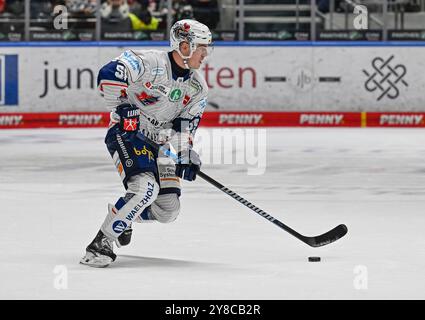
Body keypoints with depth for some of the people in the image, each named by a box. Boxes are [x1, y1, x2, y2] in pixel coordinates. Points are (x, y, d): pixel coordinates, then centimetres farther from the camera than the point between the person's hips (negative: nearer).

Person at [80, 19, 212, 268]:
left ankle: (124, 217, 30)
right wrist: (123, 107, -24)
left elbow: (186, 123, 7)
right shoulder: (148, 62, -19)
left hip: (158, 143, 7)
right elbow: (108, 75, -27)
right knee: (145, 188, -29)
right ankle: (100, 245, -22)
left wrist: (186, 156, -4)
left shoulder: (198, 87, 3)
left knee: (168, 209, -1)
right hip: (126, 133, -7)